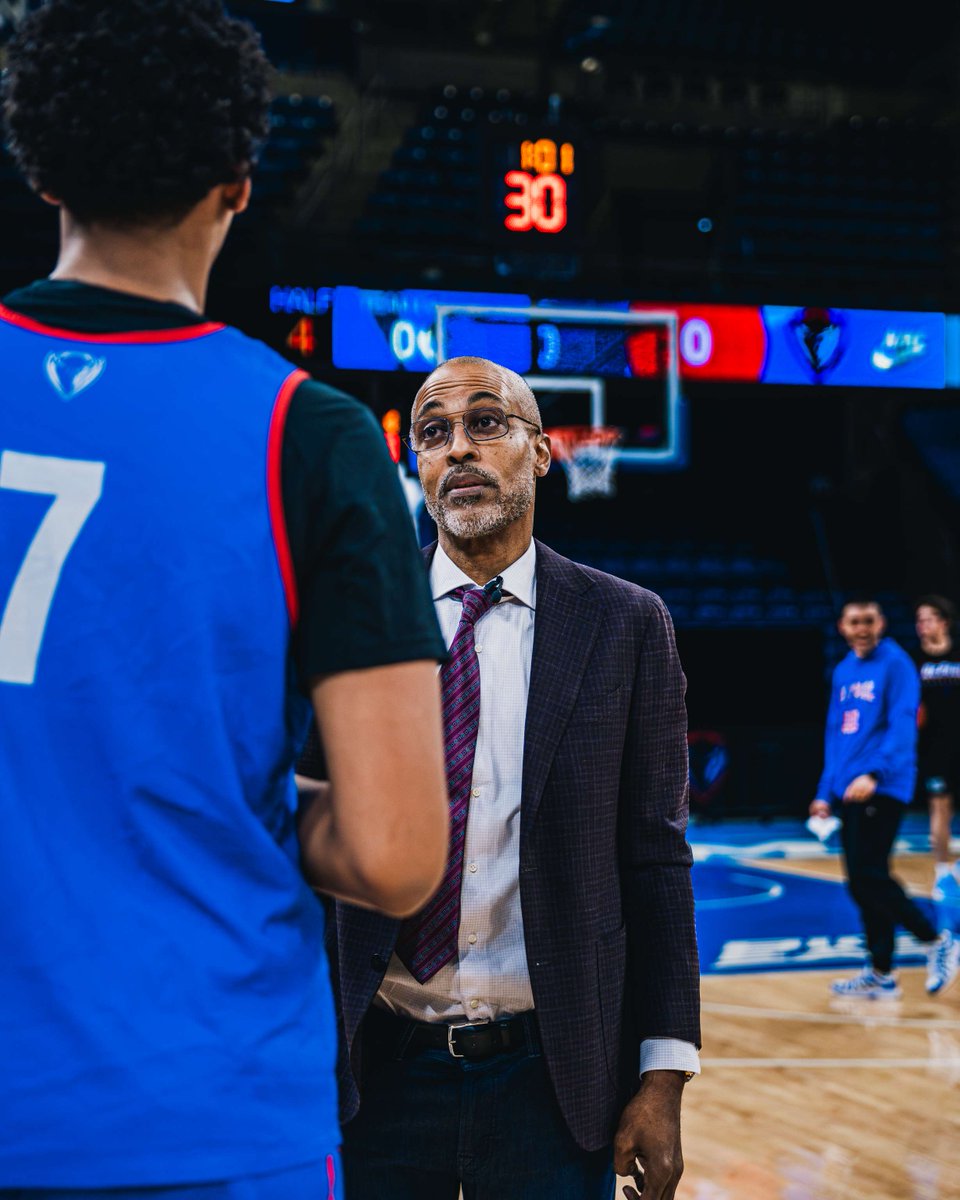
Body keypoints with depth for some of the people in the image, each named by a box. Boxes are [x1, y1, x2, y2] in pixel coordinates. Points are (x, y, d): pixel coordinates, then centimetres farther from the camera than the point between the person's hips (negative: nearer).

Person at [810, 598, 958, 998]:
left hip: (881, 790, -7)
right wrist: (826, 792, 17)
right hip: (849, 793, 7)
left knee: (868, 877, -12)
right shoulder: (843, 672, 16)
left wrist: (874, 773, -29)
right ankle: (881, 975, 15)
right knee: (862, 884, 8)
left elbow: (902, 725, -17)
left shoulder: (896, 663, -7)